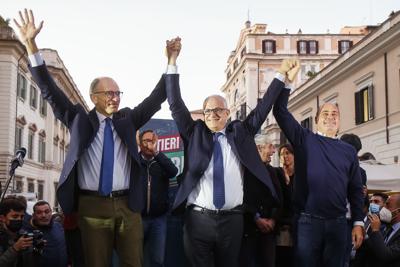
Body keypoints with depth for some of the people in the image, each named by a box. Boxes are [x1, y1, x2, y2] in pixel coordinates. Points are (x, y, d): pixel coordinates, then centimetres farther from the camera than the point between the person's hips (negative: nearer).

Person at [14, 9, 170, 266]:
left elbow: (156, 98, 5)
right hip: (93, 206, -1)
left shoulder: (128, 119, 10)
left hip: (128, 205, 2)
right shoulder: (80, 119, 6)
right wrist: (31, 45, -8)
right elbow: (51, 91, 0)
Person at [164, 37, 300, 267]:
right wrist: (173, 61, -4)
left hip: (232, 220, 1)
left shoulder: (240, 133, 11)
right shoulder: (194, 133, 8)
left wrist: (282, 74, 6)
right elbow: (176, 104, 2)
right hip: (198, 219, -1)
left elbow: (263, 107, 10)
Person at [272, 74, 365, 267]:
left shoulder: (348, 150, 11)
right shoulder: (304, 139, 5)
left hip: (338, 223, 2)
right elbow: (280, 111, -4)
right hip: (307, 221, -2)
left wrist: (358, 223, 4)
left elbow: (355, 190, 11)